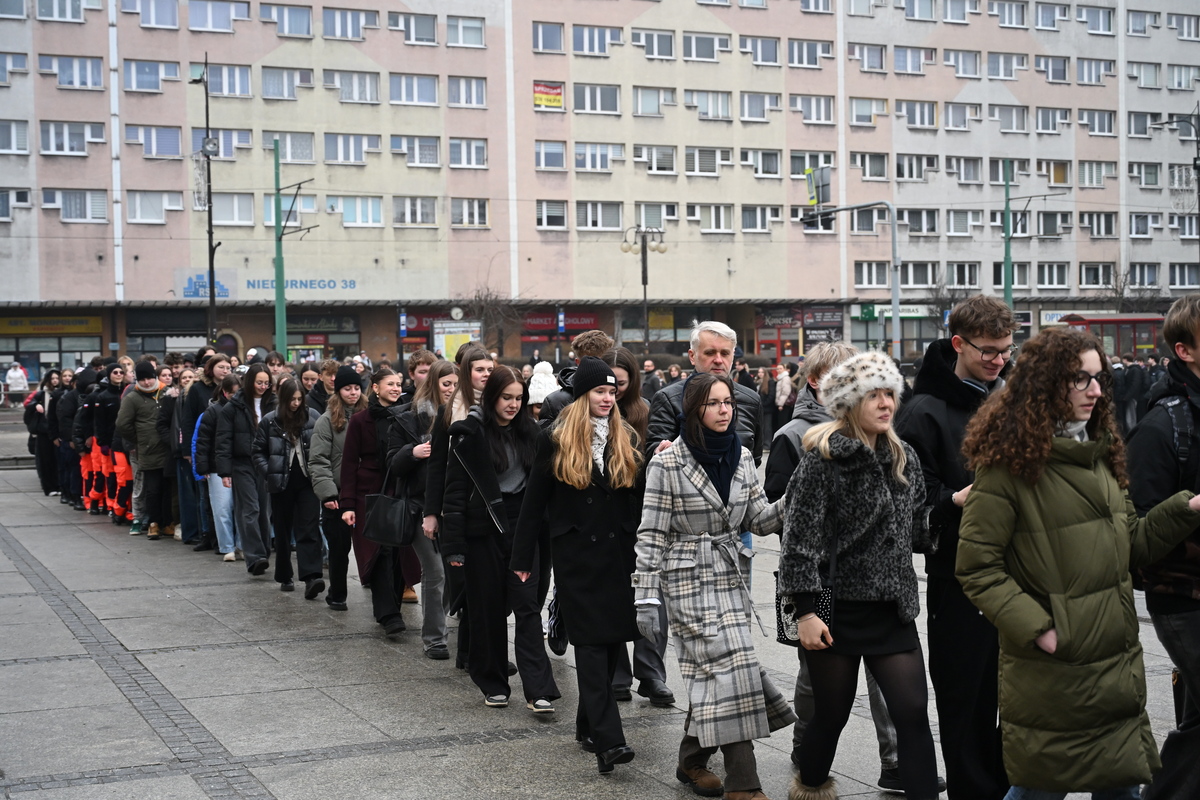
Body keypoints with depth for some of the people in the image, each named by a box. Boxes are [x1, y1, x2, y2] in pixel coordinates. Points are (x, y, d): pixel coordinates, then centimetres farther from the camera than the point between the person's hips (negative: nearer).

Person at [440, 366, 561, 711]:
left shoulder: (528, 430, 8)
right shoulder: (470, 434, -6)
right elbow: (455, 491, -6)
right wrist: (454, 546, -10)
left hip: (521, 527, 3)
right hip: (484, 531, -3)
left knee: (528, 605, -6)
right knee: (488, 610, 6)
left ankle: (538, 690, -9)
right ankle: (493, 685, 20)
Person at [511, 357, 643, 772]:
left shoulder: (627, 438, 9)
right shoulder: (555, 440, 0)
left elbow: (640, 499, 9)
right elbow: (535, 501, 2)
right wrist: (523, 558, 1)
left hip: (620, 552, 4)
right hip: (575, 555, -3)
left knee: (613, 640, 6)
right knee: (591, 642, -8)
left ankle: (589, 725, 22)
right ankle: (608, 740, -14)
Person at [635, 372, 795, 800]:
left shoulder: (741, 457, 7)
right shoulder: (668, 463, -11)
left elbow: (759, 519, 8)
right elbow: (651, 535, -9)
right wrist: (646, 597, -13)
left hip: (730, 576, 6)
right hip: (690, 580, -6)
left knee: (708, 674, 9)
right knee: (730, 666, -12)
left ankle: (692, 761, 29)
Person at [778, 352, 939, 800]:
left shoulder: (904, 459, 8)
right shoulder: (823, 460, -10)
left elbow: (919, 532, 12)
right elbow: (800, 538, -12)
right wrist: (806, 612, -16)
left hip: (892, 610, 4)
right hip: (836, 610, -4)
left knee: (913, 714, -4)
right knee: (832, 714, 10)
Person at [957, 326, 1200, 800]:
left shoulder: (1099, 453, 13)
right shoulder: (1010, 461, -12)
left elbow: (1130, 545, 16)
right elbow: (976, 566, -14)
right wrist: (1036, 628, -19)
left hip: (1117, 667, 7)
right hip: (1052, 675, -7)